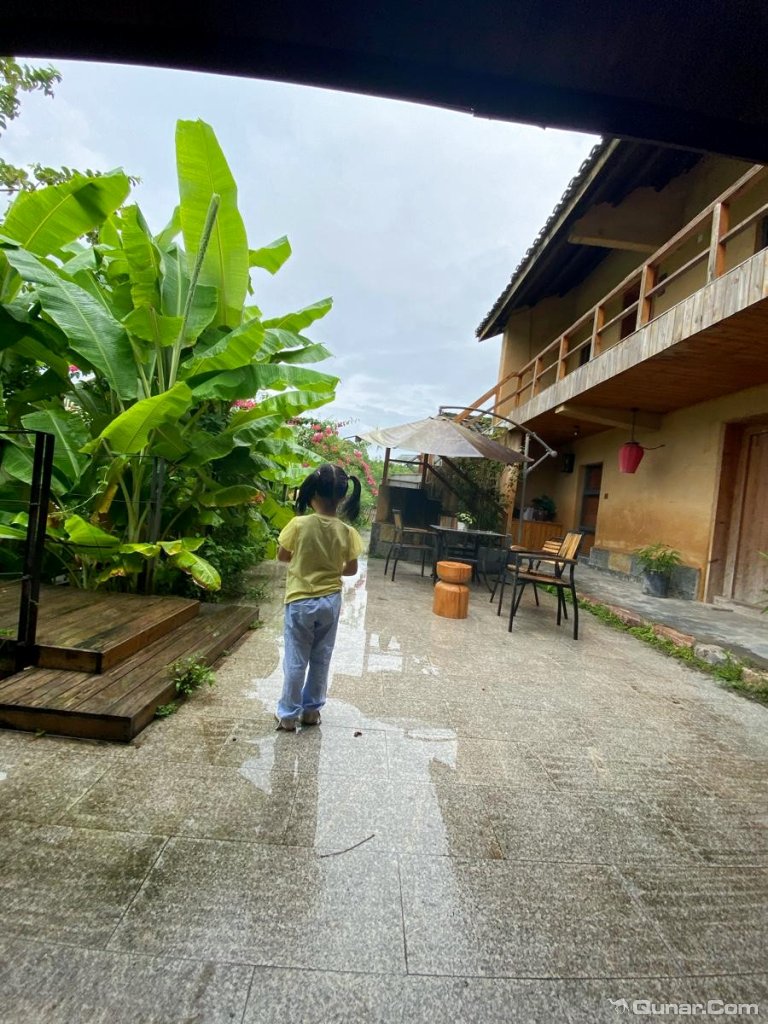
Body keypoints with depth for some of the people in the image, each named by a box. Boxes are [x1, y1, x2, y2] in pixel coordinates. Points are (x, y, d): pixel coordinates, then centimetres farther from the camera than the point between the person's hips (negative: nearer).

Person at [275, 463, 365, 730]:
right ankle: (311, 709, 30)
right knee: (321, 659, 17)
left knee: (296, 660, 10)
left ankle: (288, 713, 23)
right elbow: (351, 569, 2)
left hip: (301, 602, -2)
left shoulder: (299, 524, -17)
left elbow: (282, 556, -2)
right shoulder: (347, 532, -9)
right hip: (330, 602, 3)